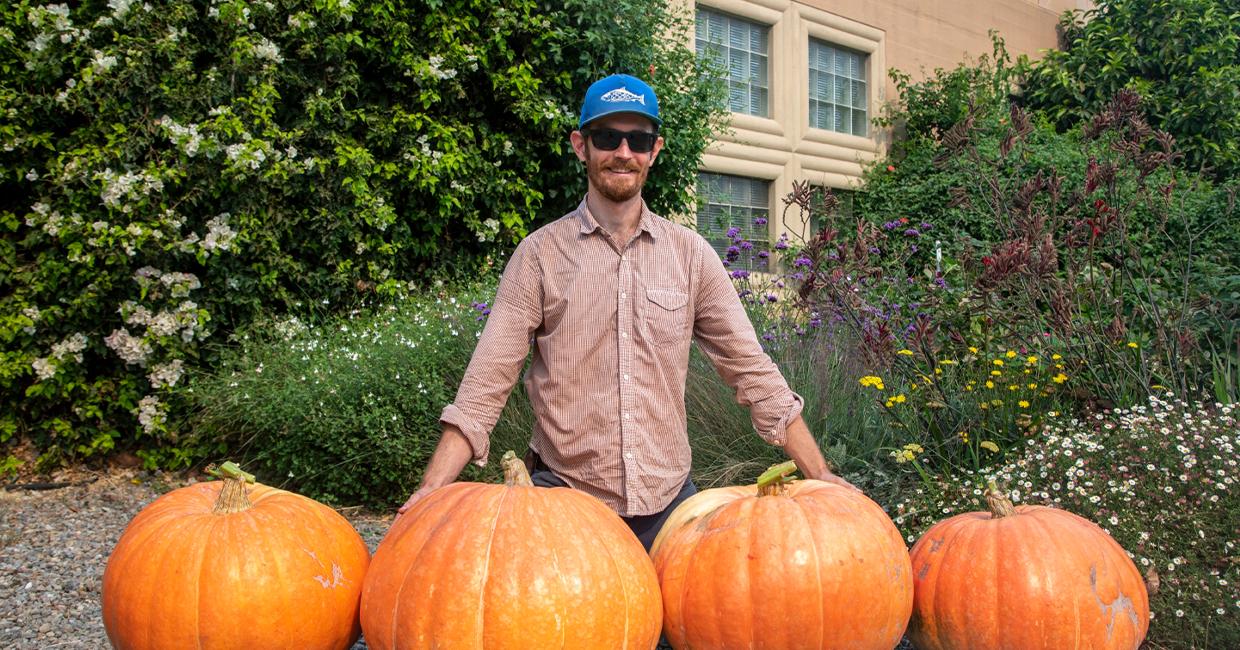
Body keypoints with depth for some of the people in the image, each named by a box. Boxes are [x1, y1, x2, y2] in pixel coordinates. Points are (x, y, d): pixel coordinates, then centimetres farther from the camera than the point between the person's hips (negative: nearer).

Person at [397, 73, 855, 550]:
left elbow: (752, 370, 4)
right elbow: (486, 384, -7)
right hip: (564, 499, -2)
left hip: (669, 499, 2)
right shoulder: (539, 255, -2)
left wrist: (820, 477, -2)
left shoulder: (691, 254, 4)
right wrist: (430, 492, -18)